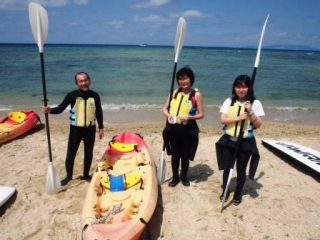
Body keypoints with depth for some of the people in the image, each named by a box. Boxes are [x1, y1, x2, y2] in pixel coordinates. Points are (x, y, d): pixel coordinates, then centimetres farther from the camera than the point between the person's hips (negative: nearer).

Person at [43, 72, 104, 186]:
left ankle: (86, 175, 31)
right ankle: (68, 176, 25)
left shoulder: (95, 96, -3)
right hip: (76, 129, -2)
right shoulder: (72, 95, -10)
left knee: (88, 153, 13)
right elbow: (60, 108, -12)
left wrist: (101, 127, 7)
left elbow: (99, 112, 6)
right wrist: (50, 110, -33)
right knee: (71, 154, 4)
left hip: (90, 129, 2)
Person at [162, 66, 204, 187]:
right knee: (174, 154, 12)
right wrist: (168, 115, -12)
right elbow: (165, 108, 9)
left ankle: (184, 176, 34)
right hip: (173, 128, 3)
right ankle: (175, 177, 31)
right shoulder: (175, 92, 5)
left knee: (185, 155, 10)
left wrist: (189, 117, -24)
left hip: (188, 130, -3)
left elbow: (201, 114, -6)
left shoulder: (196, 94, -7)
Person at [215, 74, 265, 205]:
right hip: (229, 140, 1)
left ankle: (238, 194, 31)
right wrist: (239, 118, -20)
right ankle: (225, 191, 32)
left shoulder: (255, 103, -5)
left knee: (241, 169, 11)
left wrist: (250, 112, -20)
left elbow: (258, 125, -7)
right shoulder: (229, 101, -1)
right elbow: (223, 120, -9)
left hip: (245, 141, -1)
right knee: (226, 167, 12)